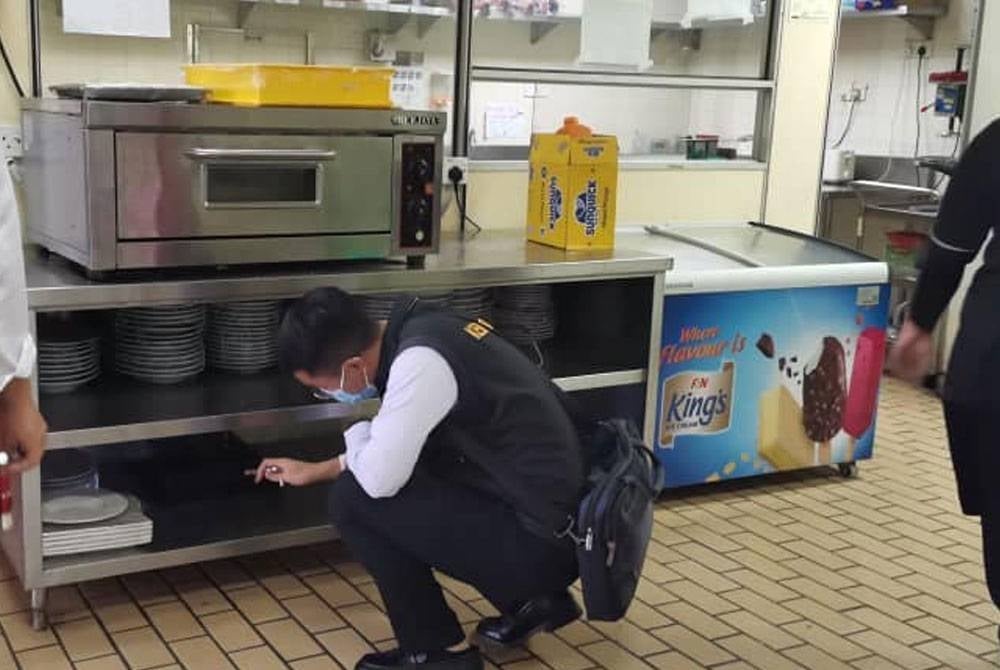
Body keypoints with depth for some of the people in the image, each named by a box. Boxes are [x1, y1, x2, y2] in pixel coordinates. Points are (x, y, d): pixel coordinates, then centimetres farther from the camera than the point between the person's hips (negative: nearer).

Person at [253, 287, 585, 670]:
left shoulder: (419, 361, -22)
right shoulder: (418, 331, 7)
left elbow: (378, 478, -20)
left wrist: (358, 438, 2)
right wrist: (315, 471, 29)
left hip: (542, 541, -9)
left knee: (352, 499, -8)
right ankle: (533, 599, 19)